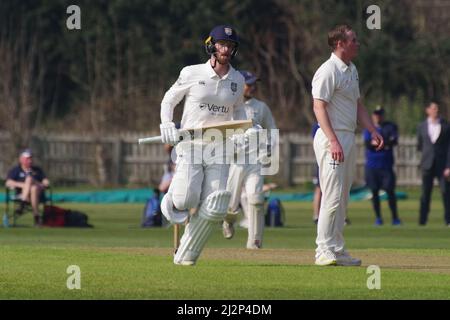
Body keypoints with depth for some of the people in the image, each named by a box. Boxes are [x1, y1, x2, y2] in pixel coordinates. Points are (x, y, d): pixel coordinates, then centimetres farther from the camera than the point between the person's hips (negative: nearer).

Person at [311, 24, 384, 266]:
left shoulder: (351, 70, 17)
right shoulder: (328, 71, -12)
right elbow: (319, 107, -19)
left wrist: (373, 130, 12)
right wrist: (333, 141, -27)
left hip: (348, 138, 9)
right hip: (332, 138, -9)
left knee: (342, 198, 10)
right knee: (333, 196, -12)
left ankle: (337, 251, 14)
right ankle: (324, 251, -10)